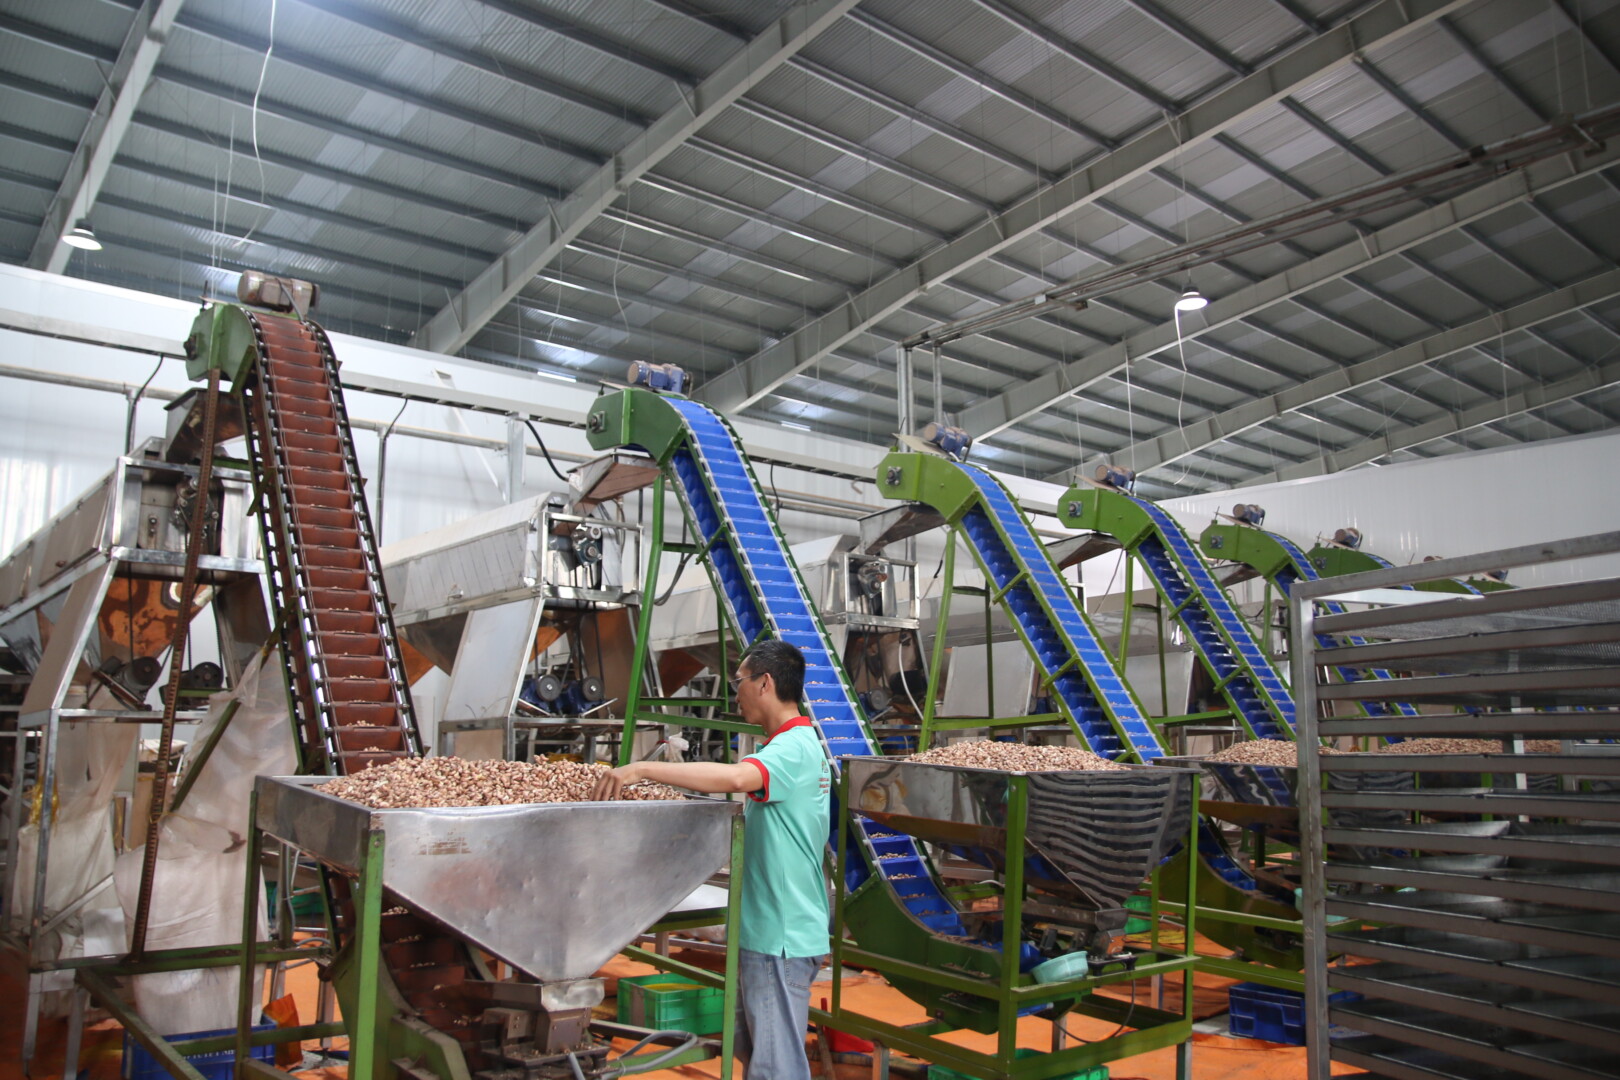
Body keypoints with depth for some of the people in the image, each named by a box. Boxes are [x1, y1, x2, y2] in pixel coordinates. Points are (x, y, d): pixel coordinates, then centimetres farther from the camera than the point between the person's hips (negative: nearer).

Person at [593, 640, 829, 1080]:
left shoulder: (793, 748, -20)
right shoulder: (801, 745, 13)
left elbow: (736, 776, -40)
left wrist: (642, 769, -38)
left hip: (781, 939, -10)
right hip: (768, 931, 10)